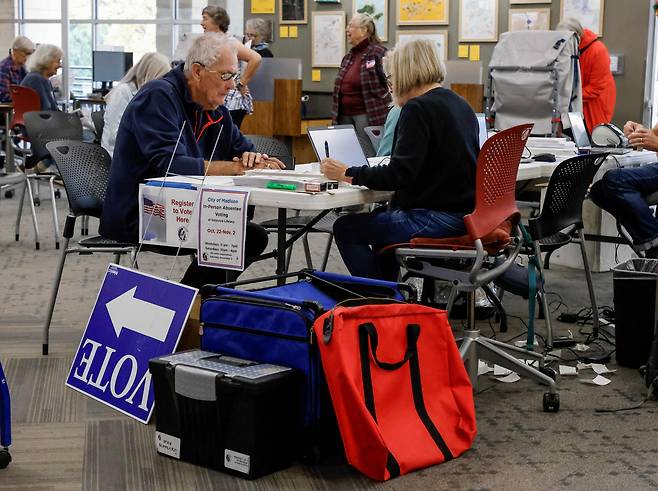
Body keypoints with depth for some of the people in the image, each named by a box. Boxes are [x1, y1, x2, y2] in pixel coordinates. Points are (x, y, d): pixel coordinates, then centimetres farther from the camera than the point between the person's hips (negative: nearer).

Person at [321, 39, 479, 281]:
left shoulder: (418, 108, -14)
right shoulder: (460, 105, 13)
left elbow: (399, 174, -21)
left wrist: (347, 174, -13)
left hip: (437, 219, -10)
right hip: (465, 213, 10)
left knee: (345, 228, 2)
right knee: (381, 215, 31)